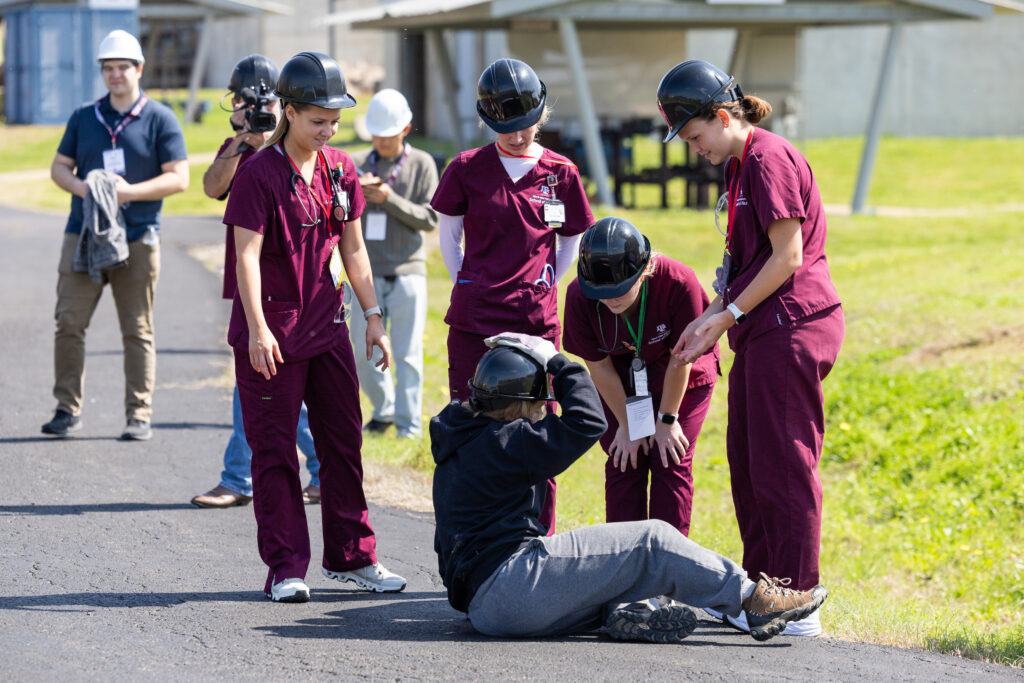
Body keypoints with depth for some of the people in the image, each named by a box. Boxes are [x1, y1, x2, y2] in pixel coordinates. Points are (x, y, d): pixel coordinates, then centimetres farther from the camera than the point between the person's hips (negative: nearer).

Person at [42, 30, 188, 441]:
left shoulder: (159, 120, 2)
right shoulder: (84, 118, 14)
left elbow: (179, 178, -3)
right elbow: (59, 167, 16)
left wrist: (131, 191, -16)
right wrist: (81, 187, -7)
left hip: (137, 240, -3)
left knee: (137, 331, 1)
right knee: (69, 323, -4)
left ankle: (139, 417, 5)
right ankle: (68, 411, 3)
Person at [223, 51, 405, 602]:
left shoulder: (340, 169, 6)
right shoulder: (260, 173, -12)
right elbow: (247, 253, -16)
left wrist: (373, 317, 11)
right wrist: (258, 329, -23)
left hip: (326, 327, 6)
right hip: (271, 335, -6)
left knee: (343, 441, 10)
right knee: (275, 449, 1)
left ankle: (351, 556, 21)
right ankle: (285, 568, 6)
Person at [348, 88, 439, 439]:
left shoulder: (422, 164, 2)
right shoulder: (358, 165, 8)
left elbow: (429, 218, -4)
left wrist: (390, 199, -16)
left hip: (408, 274, -3)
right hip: (368, 274, 3)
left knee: (407, 356, -4)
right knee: (363, 353, 5)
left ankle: (408, 426, -1)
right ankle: (384, 410, 25)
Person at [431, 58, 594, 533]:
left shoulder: (560, 174, 2)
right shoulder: (467, 169, 0)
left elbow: (571, 242, 14)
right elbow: (449, 233, 11)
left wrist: (543, 289, 8)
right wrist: (466, 285, 6)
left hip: (535, 320, 0)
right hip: (474, 317, 0)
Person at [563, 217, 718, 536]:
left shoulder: (679, 283, -36)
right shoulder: (579, 297, -28)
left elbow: (680, 359, -21)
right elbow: (598, 366, -14)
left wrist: (667, 419, -12)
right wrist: (626, 424, -6)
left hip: (683, 380, -2)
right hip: (622, 382, 2)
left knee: (671, 463, -7)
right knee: (623, 463, -2)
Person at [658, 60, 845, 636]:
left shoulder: (770, 158, -13)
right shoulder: (741, 164, 17)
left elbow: (787, 257, -17)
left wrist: (729, 315, -12)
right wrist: (713, 317, 10)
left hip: (791, 323, -10)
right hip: (763, 329, 10)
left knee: (784, 464, -7)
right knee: (749, 463, 13)